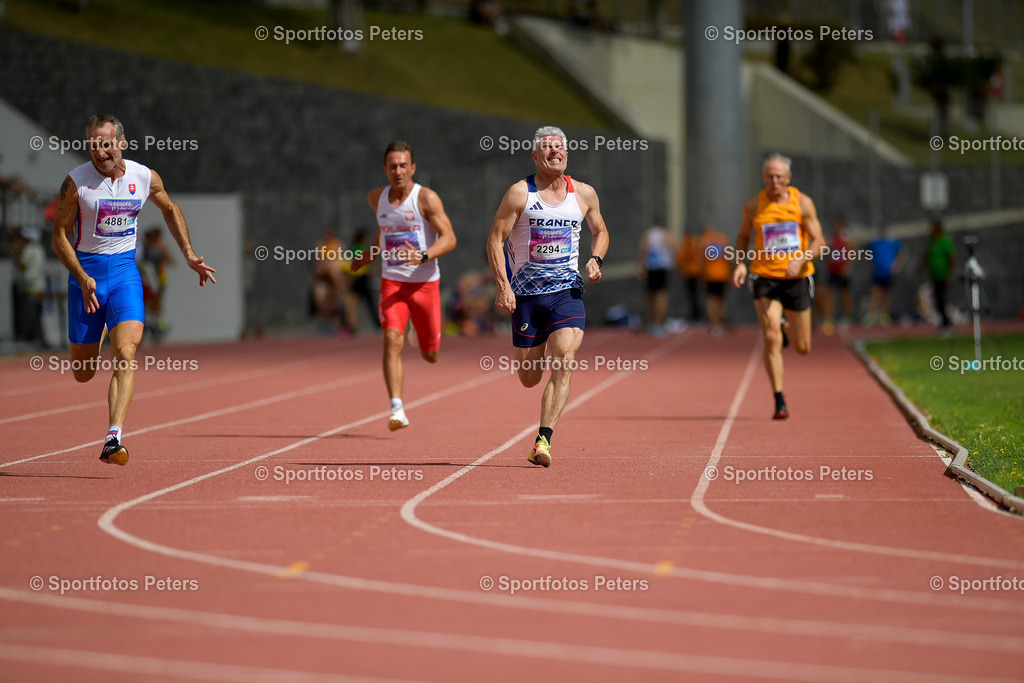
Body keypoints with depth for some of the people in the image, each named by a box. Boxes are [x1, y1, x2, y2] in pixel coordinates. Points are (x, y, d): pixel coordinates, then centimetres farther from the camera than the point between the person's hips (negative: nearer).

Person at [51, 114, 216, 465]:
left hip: (125, 269, 1)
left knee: (125, 355, -19)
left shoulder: (145, 178, -3)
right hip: (85, 269, -1)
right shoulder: (76, 182, -11)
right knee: (83, 373, 8)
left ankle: (113, 439, -25)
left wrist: (189, 255, 13)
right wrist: (82, 277, -19)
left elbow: (170, 209, 18)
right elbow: (60, 235, -6)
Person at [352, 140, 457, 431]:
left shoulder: (426, 198, -11)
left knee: (431, 355, 10)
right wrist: (369, 256, 30)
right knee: (392, 339, -21)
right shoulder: (377, 198, 4)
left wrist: (423, 256, -33)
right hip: (392, 281, 2)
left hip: (425, 283, -2)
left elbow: (449, 238, -18)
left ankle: (423, 339, 50)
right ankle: (397, 409, -27)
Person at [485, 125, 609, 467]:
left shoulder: (584, 194, 7)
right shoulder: (520, 193, -3)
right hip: (526, 292, -1)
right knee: (529, 378, 5)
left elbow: (600, 231, 23)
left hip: (567, 291, 1)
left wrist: (596, 259, 1)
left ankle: (544, 440, -20)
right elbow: (495, 240, -4)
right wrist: (503, 285, -15)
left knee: (564, 360, -21)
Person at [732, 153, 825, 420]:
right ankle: (779, 402, -10)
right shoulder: (753, 205, -1)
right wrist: (740, 263, -4)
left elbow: (818, 242, -3)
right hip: (764, 278, -1)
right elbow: (743, 237, 15)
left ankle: (787, 328, 46)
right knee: (771, 340, -16)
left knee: (802, 349, 9)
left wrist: (801, 260, -22)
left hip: (797, 278, 1)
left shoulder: (802, 203, -3)